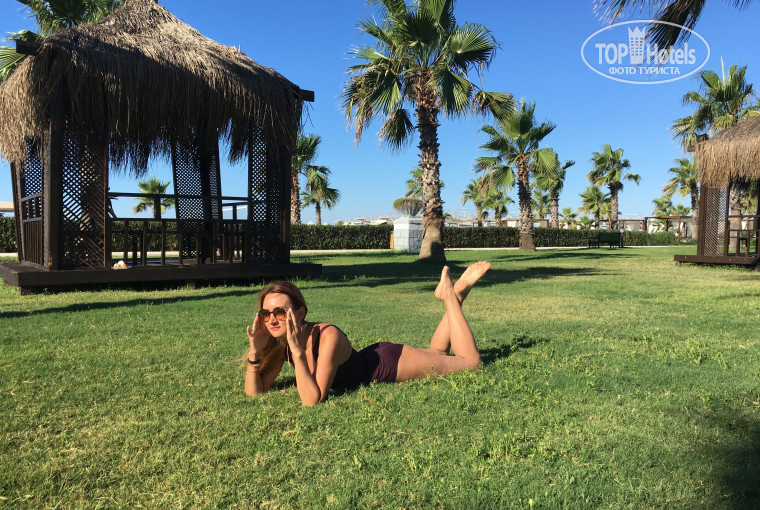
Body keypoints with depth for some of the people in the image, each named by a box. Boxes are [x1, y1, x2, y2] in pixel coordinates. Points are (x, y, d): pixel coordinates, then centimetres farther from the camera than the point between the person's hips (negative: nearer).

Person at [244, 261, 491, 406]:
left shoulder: (328, 337, -38)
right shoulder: (280, 340, -18)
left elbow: (311, 400, -40)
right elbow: (255, 392, -14)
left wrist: (297, 352, -46)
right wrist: (254, 352, -29)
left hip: (390, 361, -6)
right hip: (369, 359, 7)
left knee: (471, 362, 9)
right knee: (437, 354, 31)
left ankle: (452, 295, 20)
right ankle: (452, 297, 36)